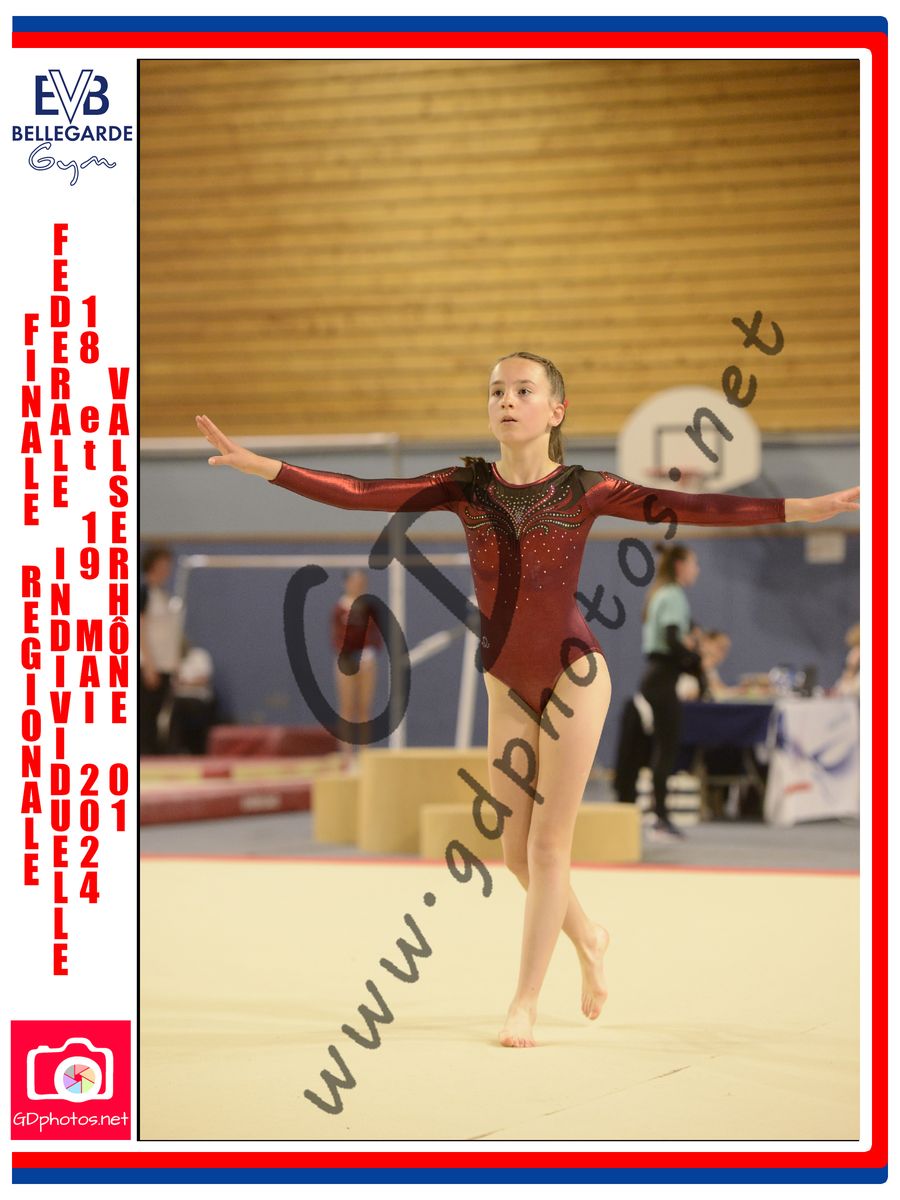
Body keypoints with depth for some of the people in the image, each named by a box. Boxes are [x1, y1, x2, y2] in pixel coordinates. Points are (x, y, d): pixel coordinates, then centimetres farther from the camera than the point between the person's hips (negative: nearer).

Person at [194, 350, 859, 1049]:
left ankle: (525, 1004, 6)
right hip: (508, 685, 4)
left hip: (574, 674, -4)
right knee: (516, 850, 9)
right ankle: (587, 937, 38)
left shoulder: (583, 490, -7)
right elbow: (359, 494, -7)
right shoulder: (466, 487, 0)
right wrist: (262, 466, -17)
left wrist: (803, 508, -23)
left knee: (547, 844, -3)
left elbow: (690, 508, -14)